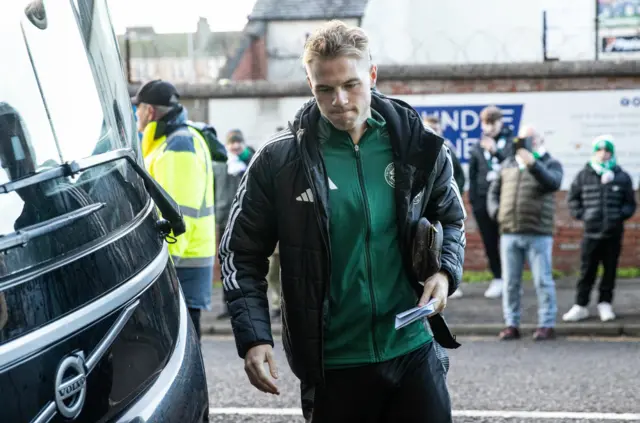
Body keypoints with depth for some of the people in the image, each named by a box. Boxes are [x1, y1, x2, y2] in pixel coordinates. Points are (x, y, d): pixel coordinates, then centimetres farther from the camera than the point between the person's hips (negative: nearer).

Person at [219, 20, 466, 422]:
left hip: (413, 350, 2)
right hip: (332, 364, -1)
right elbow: (241, 255, 1)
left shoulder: (419, 146, 1)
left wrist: (446, 272, -3)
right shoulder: (279, 160, -6)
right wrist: (254, 337, -10)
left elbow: (450, 219, 17)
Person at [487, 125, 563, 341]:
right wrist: (496, 211, 3)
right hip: (509, 233, 4)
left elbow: (552, 183, -18)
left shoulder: (550, 164, 4)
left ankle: (547, 325, 3)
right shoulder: (508, 164, 16)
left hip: (538, 234, -4)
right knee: (510, 282, 6)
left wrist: (533, 165, -32)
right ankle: (512, 325, 12)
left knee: (542, 280, -3)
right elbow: (494, 191, 22)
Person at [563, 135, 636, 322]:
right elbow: (573, 199, 12)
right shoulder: (584, 176, 2)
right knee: (587, 271, 3)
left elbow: (630, 203, 8)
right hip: (591, 232, 0)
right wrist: (581, 214, -1)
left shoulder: (622, 177, 1)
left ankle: (605, 304, 19)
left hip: (614, 234, 0)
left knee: (610, 270, 7)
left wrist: (620, 215, -8)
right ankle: (580, 306, 10)